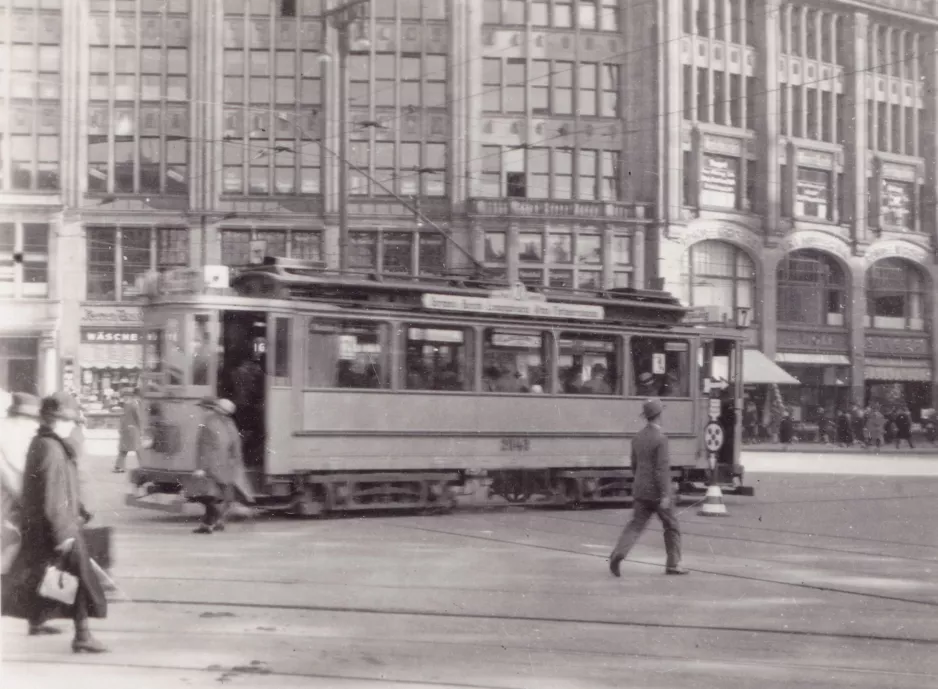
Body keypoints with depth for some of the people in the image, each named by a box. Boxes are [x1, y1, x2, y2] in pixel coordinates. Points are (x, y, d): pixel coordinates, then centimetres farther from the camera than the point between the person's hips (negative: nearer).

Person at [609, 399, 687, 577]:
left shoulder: (638, 437, 9)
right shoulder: (660, 438, -15)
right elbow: (662, 468, -20)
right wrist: (665, 495, -21)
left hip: (640, 491, 6)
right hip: (658, 492, -6)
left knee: (636, 525, 1)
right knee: (672, 527, 10)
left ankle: (619, 553, -22)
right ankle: (673, 564, 15)